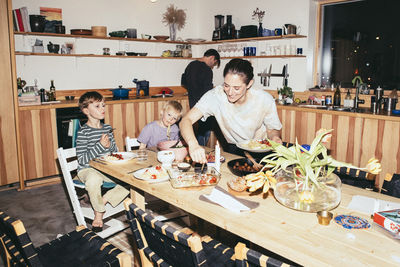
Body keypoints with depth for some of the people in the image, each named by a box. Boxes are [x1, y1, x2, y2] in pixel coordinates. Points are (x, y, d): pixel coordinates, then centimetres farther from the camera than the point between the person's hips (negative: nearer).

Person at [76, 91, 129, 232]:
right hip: (88, 169, -5)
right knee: (93, 180, -40)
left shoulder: (107, 128, 9)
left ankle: (105, 199, -1)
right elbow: (82, 159, -16)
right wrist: (100, 146, -23)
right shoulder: (83, 132, -10)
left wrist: (110, 145, -6)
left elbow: (116, 151, 17)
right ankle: (99, 212, -11)